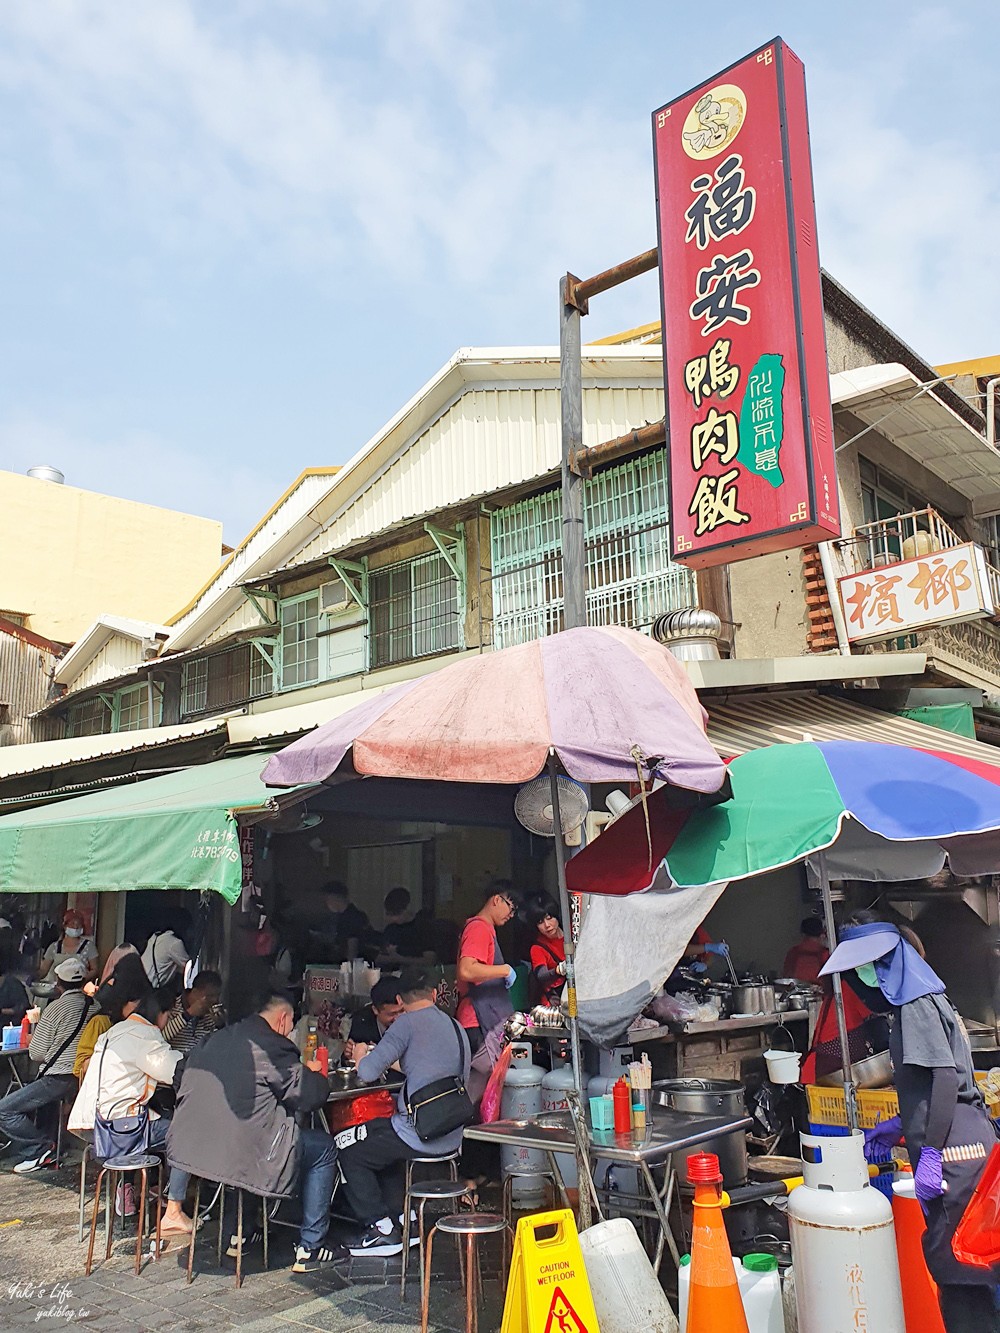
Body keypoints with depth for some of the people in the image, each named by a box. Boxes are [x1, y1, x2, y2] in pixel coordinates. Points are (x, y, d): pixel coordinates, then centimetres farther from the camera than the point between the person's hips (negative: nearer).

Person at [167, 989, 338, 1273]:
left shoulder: (220, 1037, 13)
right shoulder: (271, 1045, -12)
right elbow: (310, 1096, -11)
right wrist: (314, 1073, 15)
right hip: (238, 1152, -9)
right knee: (324, 1148, 10)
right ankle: (309, 1248, 14)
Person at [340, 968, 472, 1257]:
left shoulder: (408, 1022, -11)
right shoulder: (457, 1027, 11)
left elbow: (367, 1073, -15)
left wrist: (361, 1056, 7)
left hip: (420, 1136, -8)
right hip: (451, 1139, 8)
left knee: (346, 1149, 11)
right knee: (379, 1145, 30)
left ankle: (382, 1230, 12)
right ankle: (403, 1220, 24)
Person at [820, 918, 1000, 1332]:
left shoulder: (918, 1005, -11)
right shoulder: (917, 1002, 18)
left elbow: (946, 1077, -20)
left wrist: (931, 1154, -22)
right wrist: (900, 1125, 25)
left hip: (955, 1153, -10)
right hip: (966, 1146, 10)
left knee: (955, 1264, -5)